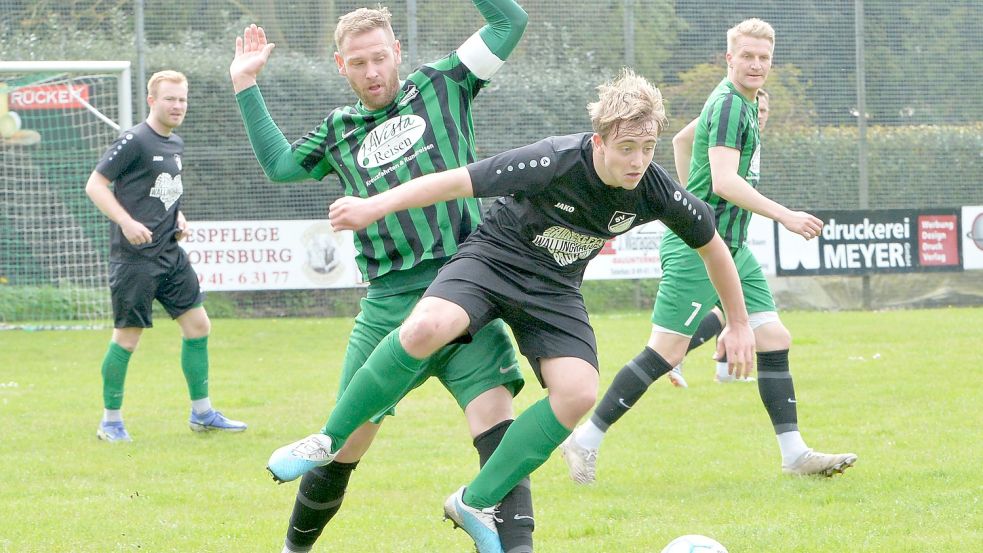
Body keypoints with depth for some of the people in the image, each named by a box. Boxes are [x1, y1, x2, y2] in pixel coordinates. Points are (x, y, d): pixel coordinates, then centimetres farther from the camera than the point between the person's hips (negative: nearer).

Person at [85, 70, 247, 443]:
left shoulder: (176, 145, 14)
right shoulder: (134, 141, -11)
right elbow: (95, 185, -12)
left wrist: (178, 219, 10)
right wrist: (127, 222, -23)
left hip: (170, 254, 8)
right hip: (134, 256, -8)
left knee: (198, 325, 6)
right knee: (127, 338, -3)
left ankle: (202, 413, 16)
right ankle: (110, 422, 9)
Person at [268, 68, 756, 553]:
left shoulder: (656, 192, -16)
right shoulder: (556, 162, -29)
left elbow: (712, 244, 3)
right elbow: (459, 181, -25)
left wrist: (738, 324, 11)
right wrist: (376, 206, -27)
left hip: (554, 289, 4)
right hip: (494, 257, -4)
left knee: (578, 392, -20)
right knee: (426, 328, -33)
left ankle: (475, 503, -6)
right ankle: (328, 441, -15)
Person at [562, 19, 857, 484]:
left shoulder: (742, 104, 16)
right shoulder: (729, 104, -15)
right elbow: (724, 181, -26)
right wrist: (785, 216, -27)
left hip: (731, 247, 10)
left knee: (775, 339, 2)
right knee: (665, 354, -9)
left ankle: (794, 453, 2)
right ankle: (585, 441, 0)